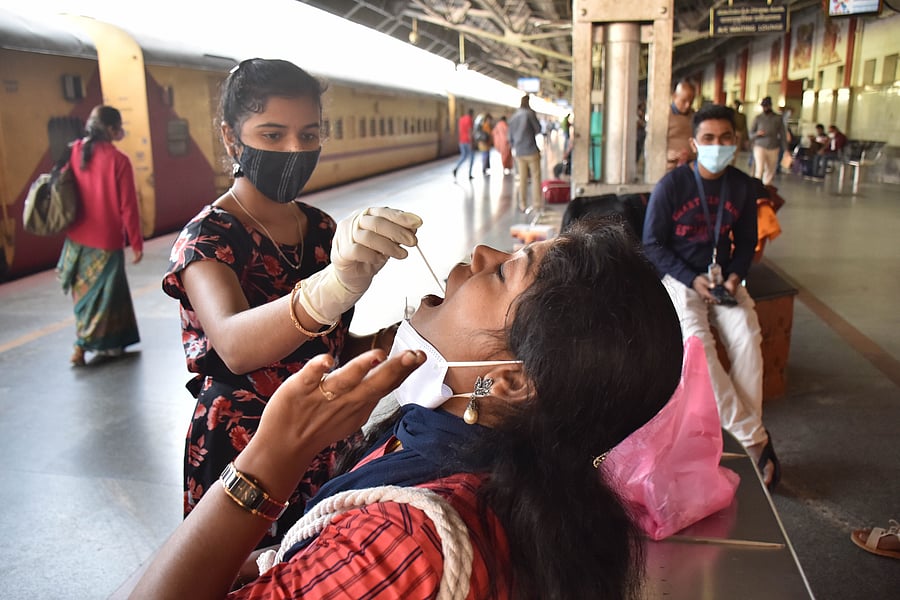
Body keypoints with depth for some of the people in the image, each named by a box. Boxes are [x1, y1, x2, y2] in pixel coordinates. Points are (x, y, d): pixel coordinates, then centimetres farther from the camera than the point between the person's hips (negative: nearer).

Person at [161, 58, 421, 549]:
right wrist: (335, 284, -54)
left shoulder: (322, 229, 3)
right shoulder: (206, 238, -15)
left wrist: (382, 342, -10)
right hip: (240, 449, -5)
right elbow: (235, 346, -36)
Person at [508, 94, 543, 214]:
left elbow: (510, 136, 15)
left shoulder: (513, 117, 11)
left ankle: (523, 206, 10)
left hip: (519, 152, 5)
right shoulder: (529, 113, -7)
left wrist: (513, 148, 28)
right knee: (536, 177, -1)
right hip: (531, 150, -5)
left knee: (522, 179, 9)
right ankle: (536, 205, -6)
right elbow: (538, 129, 0)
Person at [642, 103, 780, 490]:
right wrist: (693, 280, -16)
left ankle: (750, 435, -16)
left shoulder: (744, 187, 3)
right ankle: (755, 439, -22)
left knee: (747, 336, -26)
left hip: (722, 276, 4)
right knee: (697, 342, -29)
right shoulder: (671, 186, -9)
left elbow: (746, 242, 13)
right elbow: (652, 244, -7)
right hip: (678, 277, -3)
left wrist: (734, 276, -7)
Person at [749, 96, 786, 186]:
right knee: (759, 169, -16)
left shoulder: (778, 118, 4)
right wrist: (757, 133, -20)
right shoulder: (758, 118, 1)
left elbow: (782, 135, 5)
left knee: (770, 172, 7)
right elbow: (751, 135, 2)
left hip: (773, 149, 2)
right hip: (760, 147, -2)